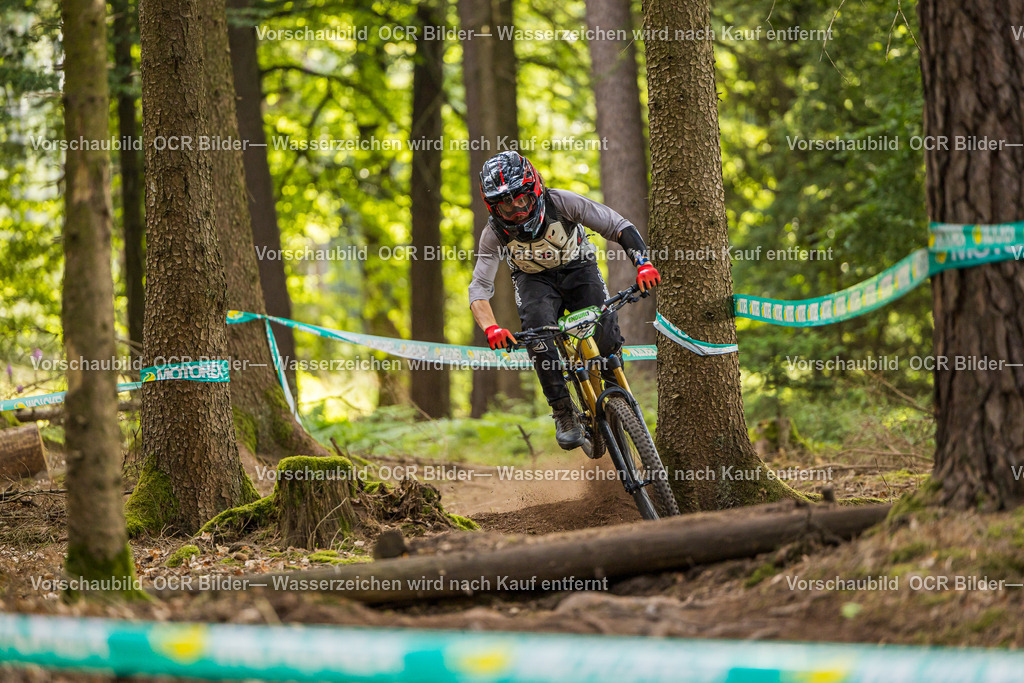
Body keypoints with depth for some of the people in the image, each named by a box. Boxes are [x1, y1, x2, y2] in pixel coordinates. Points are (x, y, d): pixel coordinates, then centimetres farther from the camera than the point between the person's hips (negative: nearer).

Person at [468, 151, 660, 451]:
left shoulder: (560, 203, -28)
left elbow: (619, 226, -25)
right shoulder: (495, 234, -24)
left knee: (604, 328, -25)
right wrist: (491, 329, -45)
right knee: (536, 326, -31)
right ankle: (563, 412, -21)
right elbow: (479, 288, -25)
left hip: (577, 268, 0)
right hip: (534, 280, 0)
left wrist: (643, 263, -41)